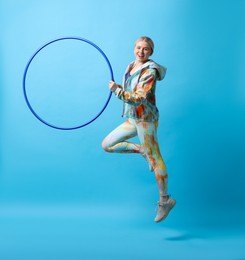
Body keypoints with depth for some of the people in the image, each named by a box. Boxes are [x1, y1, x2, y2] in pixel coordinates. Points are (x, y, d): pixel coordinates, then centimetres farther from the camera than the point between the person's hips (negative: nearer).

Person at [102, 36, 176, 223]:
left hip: (145, 119, -9)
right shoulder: (131, 67, 9)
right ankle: (142, 150, 20)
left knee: (154, 158, -4)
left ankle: (165, 200, 6)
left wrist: (117, 90, -23)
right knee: (107, 145, 10)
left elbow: (139, 99, -25)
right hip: (133, 119, 9)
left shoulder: (149, 71, -16)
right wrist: (118, 88, 6)